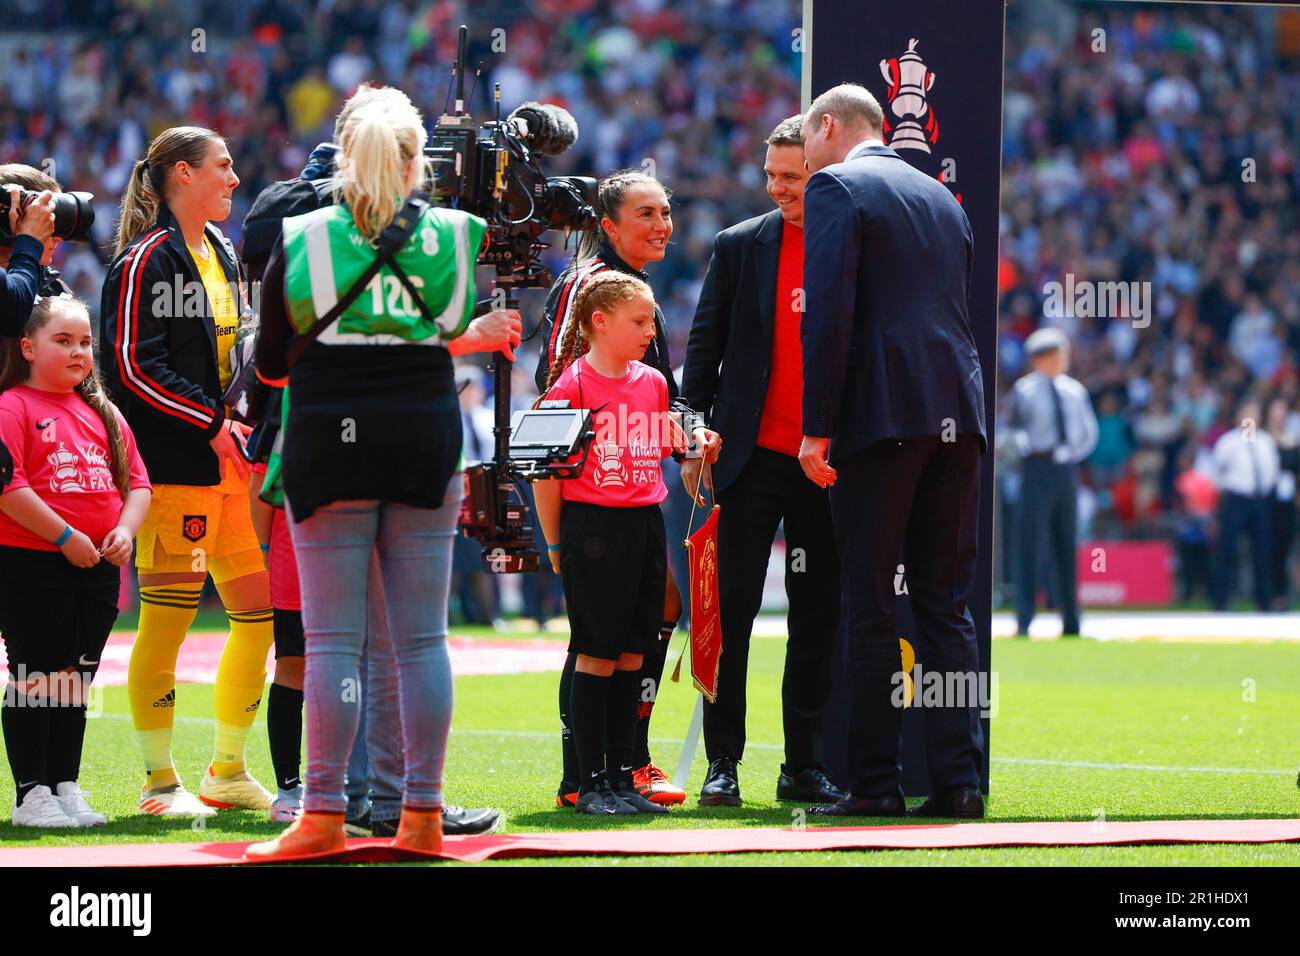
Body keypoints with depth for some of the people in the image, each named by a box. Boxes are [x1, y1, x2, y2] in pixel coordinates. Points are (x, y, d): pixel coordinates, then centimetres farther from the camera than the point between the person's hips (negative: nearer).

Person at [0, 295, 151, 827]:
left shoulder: (103, 413, 15)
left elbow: (136, 481, 16)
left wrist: (125, 530, -4)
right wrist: (65, 537, -19)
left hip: (96, 565, 7)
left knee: (74, 682, 11)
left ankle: (66, 788, 18)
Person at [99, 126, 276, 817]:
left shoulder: (222, 255, 19)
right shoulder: (148, 259, -8)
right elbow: (133, 366, -15)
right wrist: (210, 424, -17)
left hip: (232, 458, 9)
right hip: (174, 466, -9)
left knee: (263, 611, 7)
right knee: (167, 618, -7)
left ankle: (228, 772, 17)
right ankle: (160, 782, 0)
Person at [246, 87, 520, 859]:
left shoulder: (300, 238, 2)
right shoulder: (454, 235, 4)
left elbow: (270, 365, 8)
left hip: (330, 442, -1)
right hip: (425, 438, 1)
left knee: (332, 638, -1)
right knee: (423, 636, 4)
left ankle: (324, 815, -3)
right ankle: (423, 815, 5)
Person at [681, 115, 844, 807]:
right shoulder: (739, 246, 5)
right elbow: (705, 345, 6)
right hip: (753, 458, -1)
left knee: (818, 615, 5)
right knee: (733, 608, -2)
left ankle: (804, 764, 13)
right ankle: (722, 763, 3)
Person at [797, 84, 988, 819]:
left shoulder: (835, 187, -2)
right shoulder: (942, 197, 20)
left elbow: (828, 312, -12)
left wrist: (816, 428, -12)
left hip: (881, 416, -6)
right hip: (958, 414, 6)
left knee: (871, 607, -2)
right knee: (947, 604, 7)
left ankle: (876, 786, -2)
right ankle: (959, 780, 1)